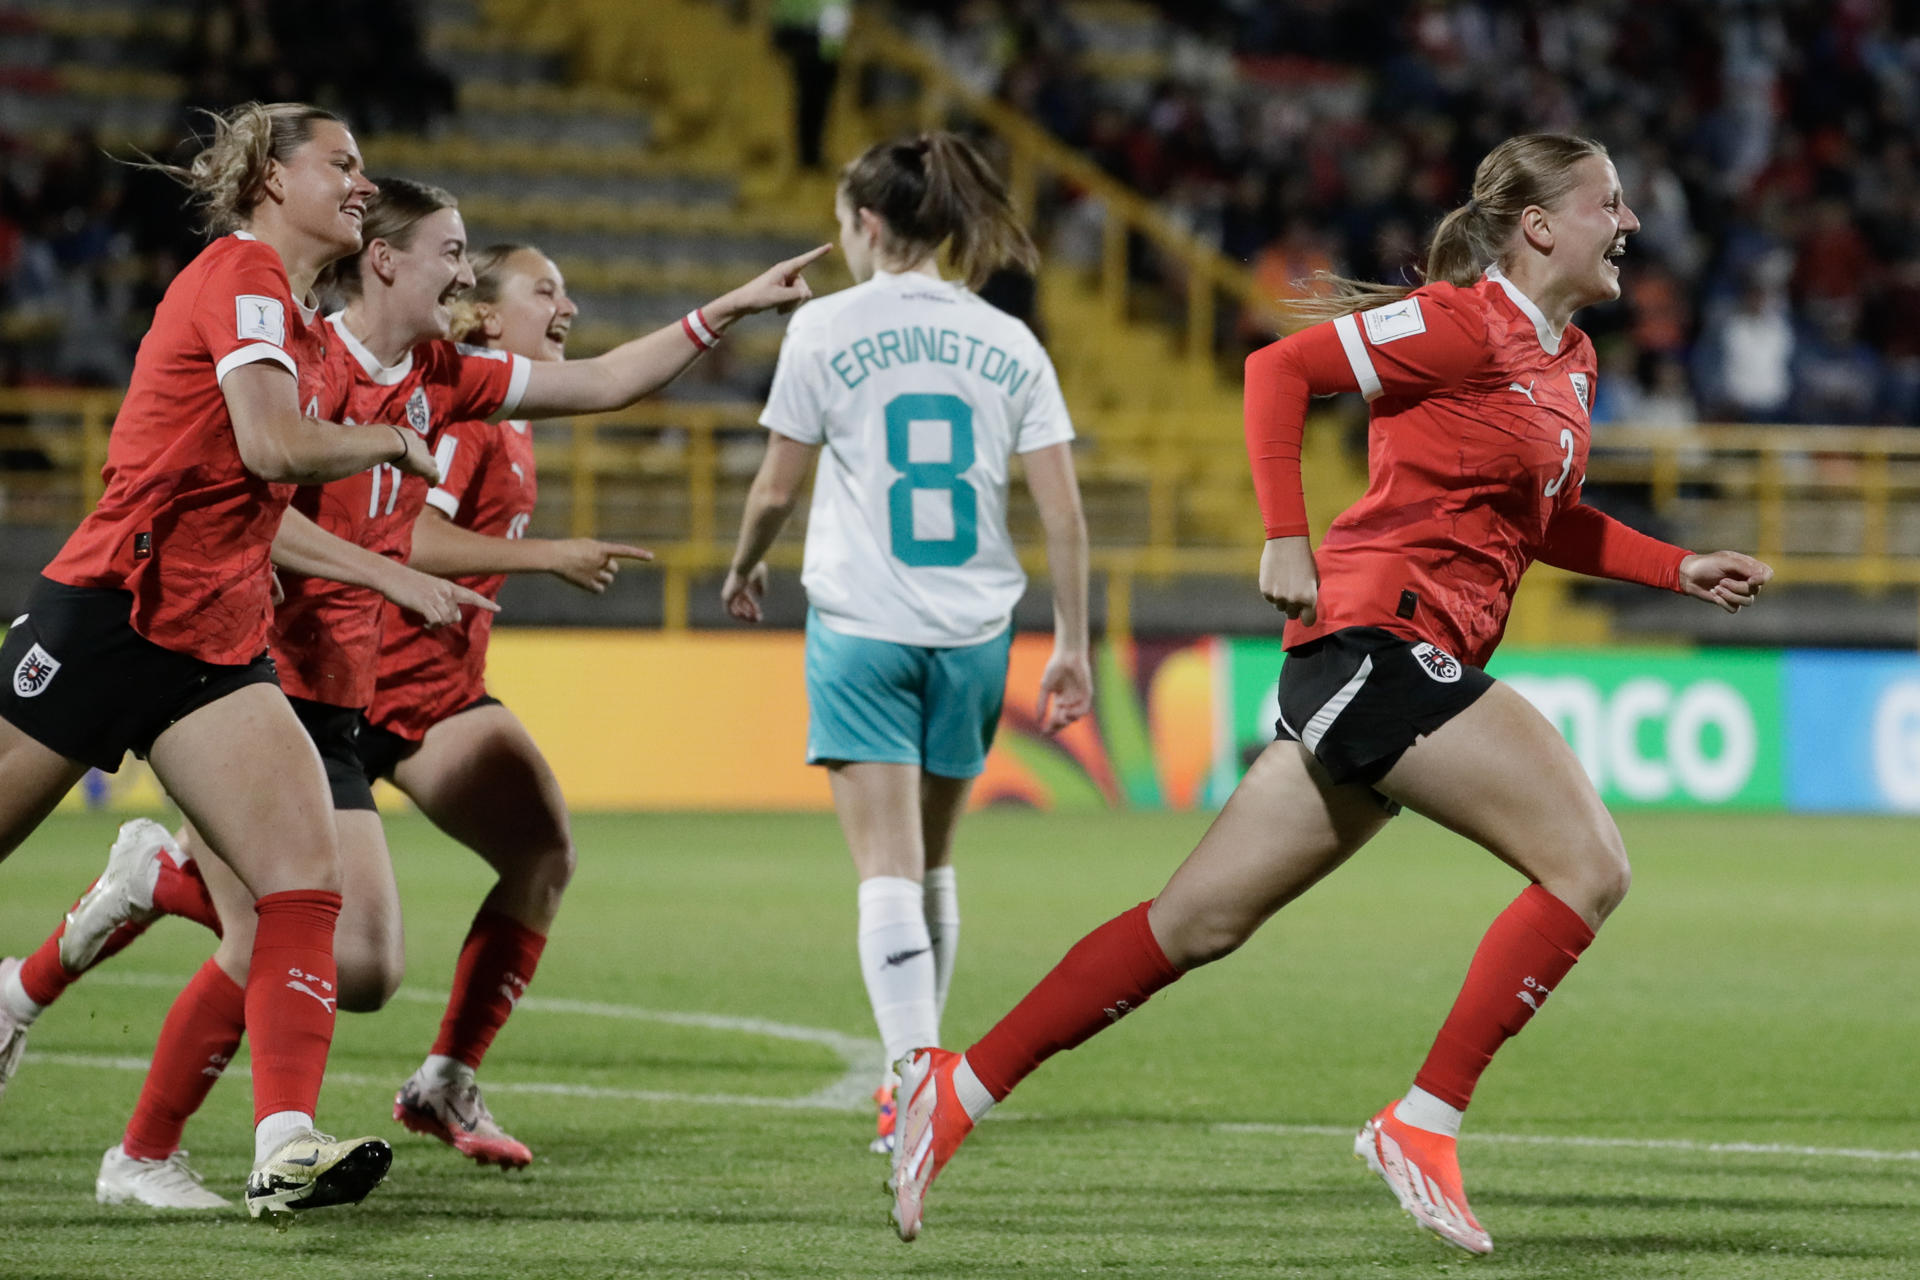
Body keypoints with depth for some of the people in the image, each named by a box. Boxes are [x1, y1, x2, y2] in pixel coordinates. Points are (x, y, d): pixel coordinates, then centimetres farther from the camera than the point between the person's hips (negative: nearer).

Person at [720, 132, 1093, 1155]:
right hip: (971, 629, 4)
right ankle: (919, 1062, 30)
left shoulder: (826, 327, -3)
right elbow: (1063, 514, 1)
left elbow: (775, 491, 1)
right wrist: (1072, 645, 7)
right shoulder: (1007, 342, 5)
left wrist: (744, 568, 20)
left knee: (889, 869, -7)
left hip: (861, 622, -4)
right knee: (932, 862, 20)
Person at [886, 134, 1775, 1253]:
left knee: (1199, 923, 10)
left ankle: (958, 1088, 13)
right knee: (1590, 864, -14)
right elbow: (1281, 366, -11)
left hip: (1418, 662, 9)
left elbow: (1545, 523, 29)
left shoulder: (1572, 362, 17)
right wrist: (1287, 537, -16)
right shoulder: (1463, 324, -10)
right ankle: (1423, 1124, -10)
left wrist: (1682, 570, 17)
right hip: (1381, 635, -9)